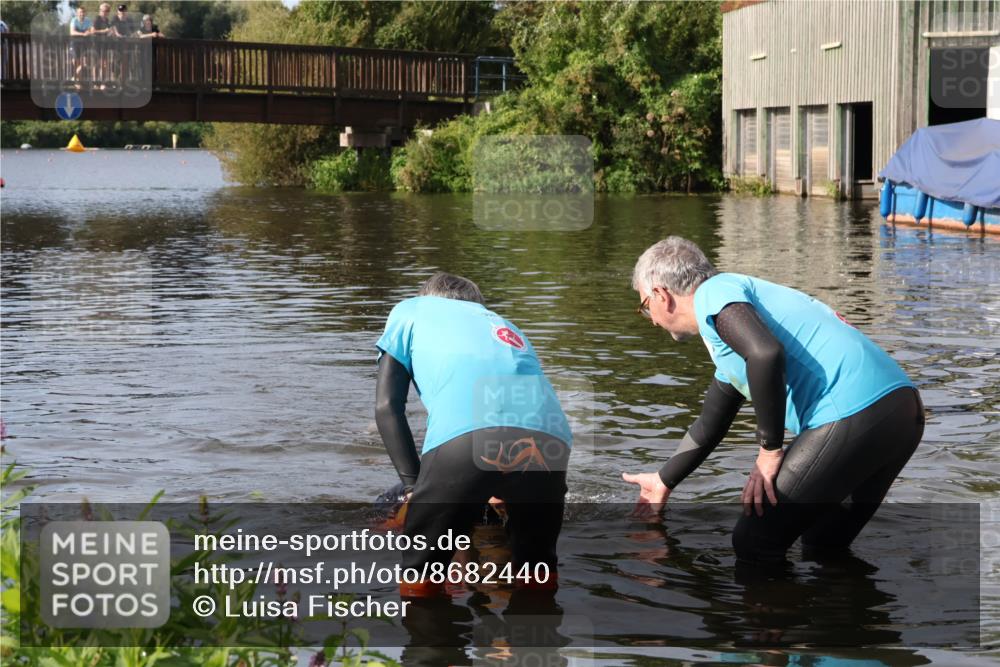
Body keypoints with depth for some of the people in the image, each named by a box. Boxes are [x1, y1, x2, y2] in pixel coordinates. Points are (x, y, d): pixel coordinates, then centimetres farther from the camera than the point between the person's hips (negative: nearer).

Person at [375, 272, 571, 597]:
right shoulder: (506, 327, 44)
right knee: (538, 571, 27)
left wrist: (413, 485, 20)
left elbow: (387, 407, 21)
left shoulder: (410, 311, 32)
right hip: (550, 437, 4)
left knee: (419, 572, 16)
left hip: (465, 435, -4)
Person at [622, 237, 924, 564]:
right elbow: (709, 426, 43)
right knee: (825, 546, 27)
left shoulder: (713, 292, 1)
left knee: (753, 547, 1)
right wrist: (663, 482, 55)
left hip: (851, 413, -10)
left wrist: (770, 450, -10)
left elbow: (766, 354, -21)